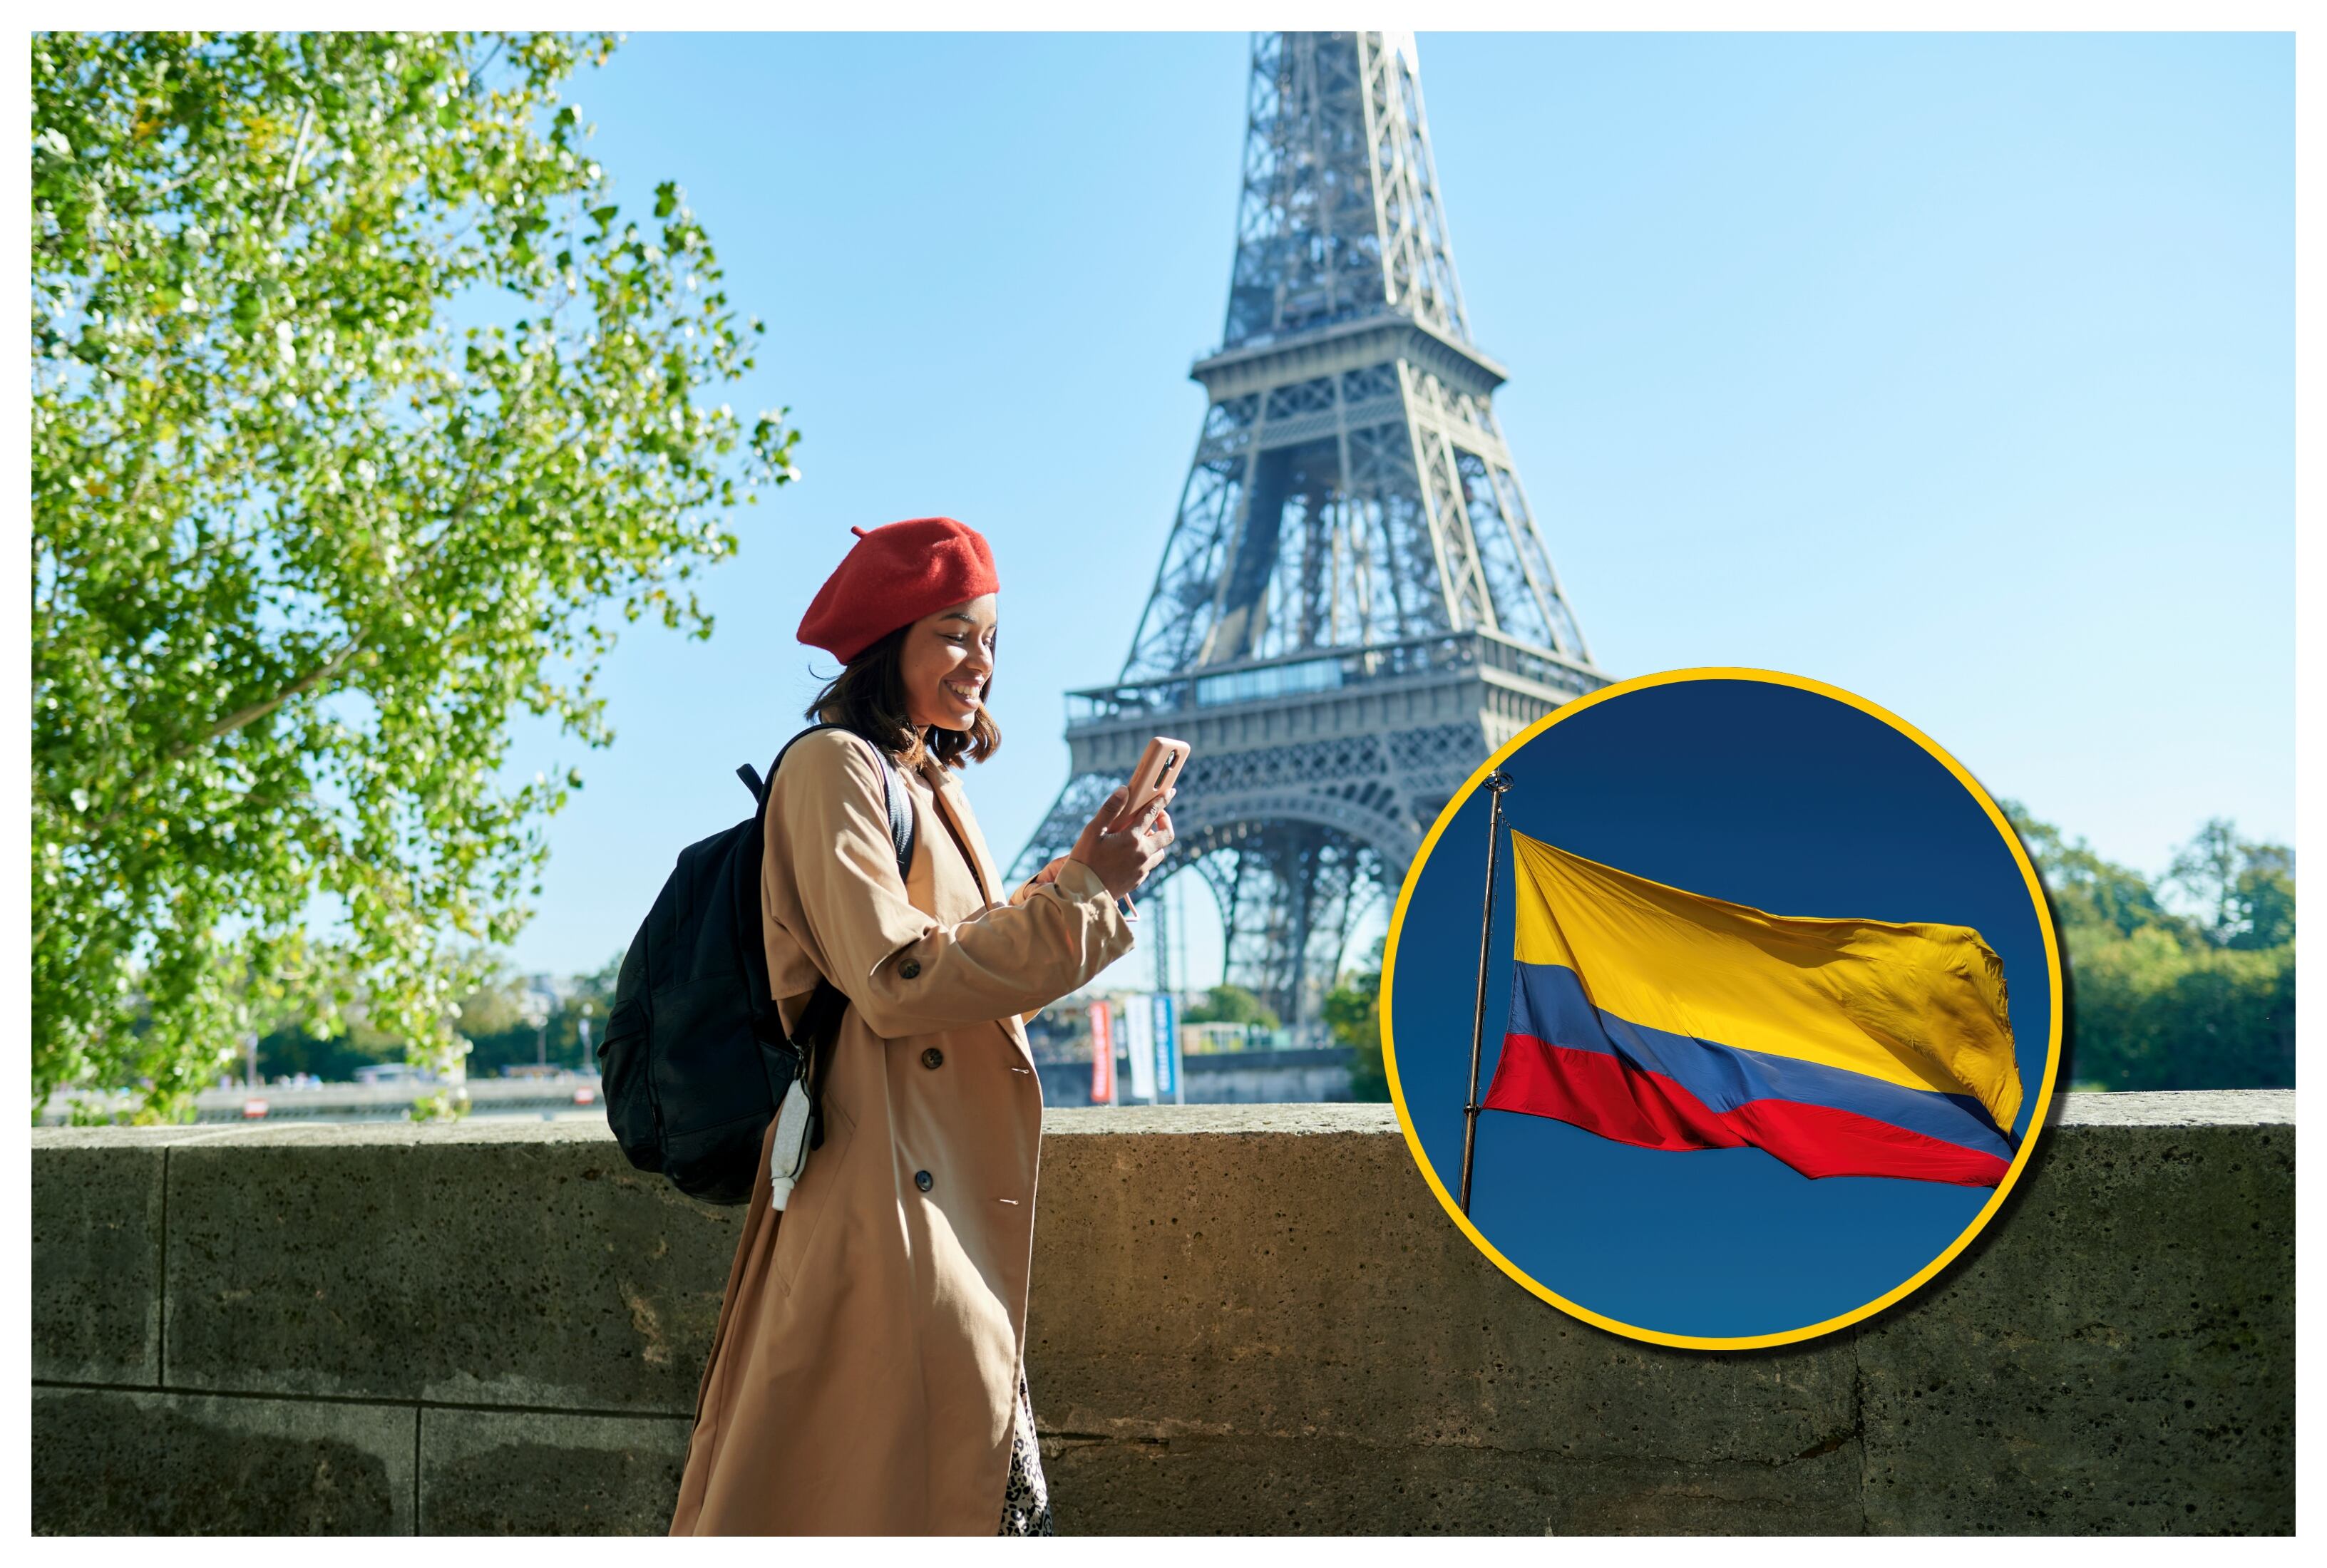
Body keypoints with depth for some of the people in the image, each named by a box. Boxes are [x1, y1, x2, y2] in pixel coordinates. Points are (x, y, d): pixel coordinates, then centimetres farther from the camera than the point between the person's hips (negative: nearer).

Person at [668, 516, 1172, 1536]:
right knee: (901, 1486, -5)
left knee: (991, 1490, 9)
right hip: (884, 1194, -9)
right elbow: (895, 982, -18)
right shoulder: (832, 766, -9)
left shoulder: (928, 787, 20)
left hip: (953, 1206, 9)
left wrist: (1084, 875, 8)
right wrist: (1083, 893, -14)